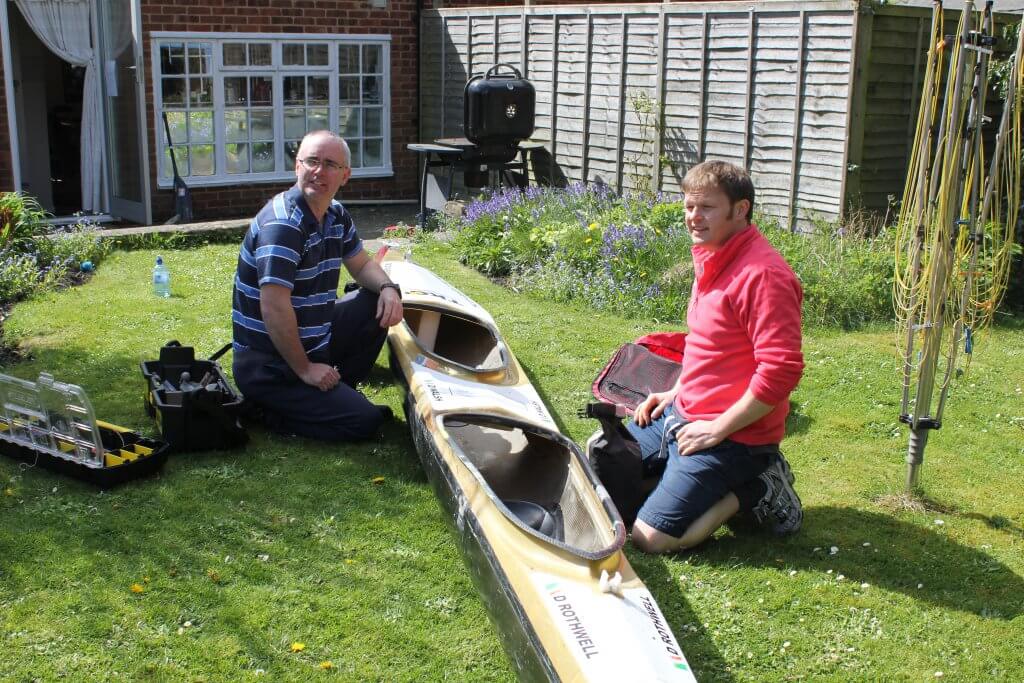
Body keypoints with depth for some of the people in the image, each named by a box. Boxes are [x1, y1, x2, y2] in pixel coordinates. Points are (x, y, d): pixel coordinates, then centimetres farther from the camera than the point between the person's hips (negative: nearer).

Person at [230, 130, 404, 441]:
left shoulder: (336, 216, 6)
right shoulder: (282, 223, -24)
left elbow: (361, 264, 20)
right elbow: (274, 307, -29)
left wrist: (388, 288, -3)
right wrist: (305, 369, -22)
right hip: (268, 367, -9)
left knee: (379, 304, 5)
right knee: (364, 421, -16)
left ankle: (338, 390, 11)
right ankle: (274, 412, 0)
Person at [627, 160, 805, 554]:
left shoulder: (762, 274, -22)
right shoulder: (711, 258, 9)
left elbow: (781, 370, -28)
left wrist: (717, 429, -22)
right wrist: (676, 392, 13)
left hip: (731, 434, -10)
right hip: (681, 413, 10)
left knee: (650, 537, -17)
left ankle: (755, 488, 2)